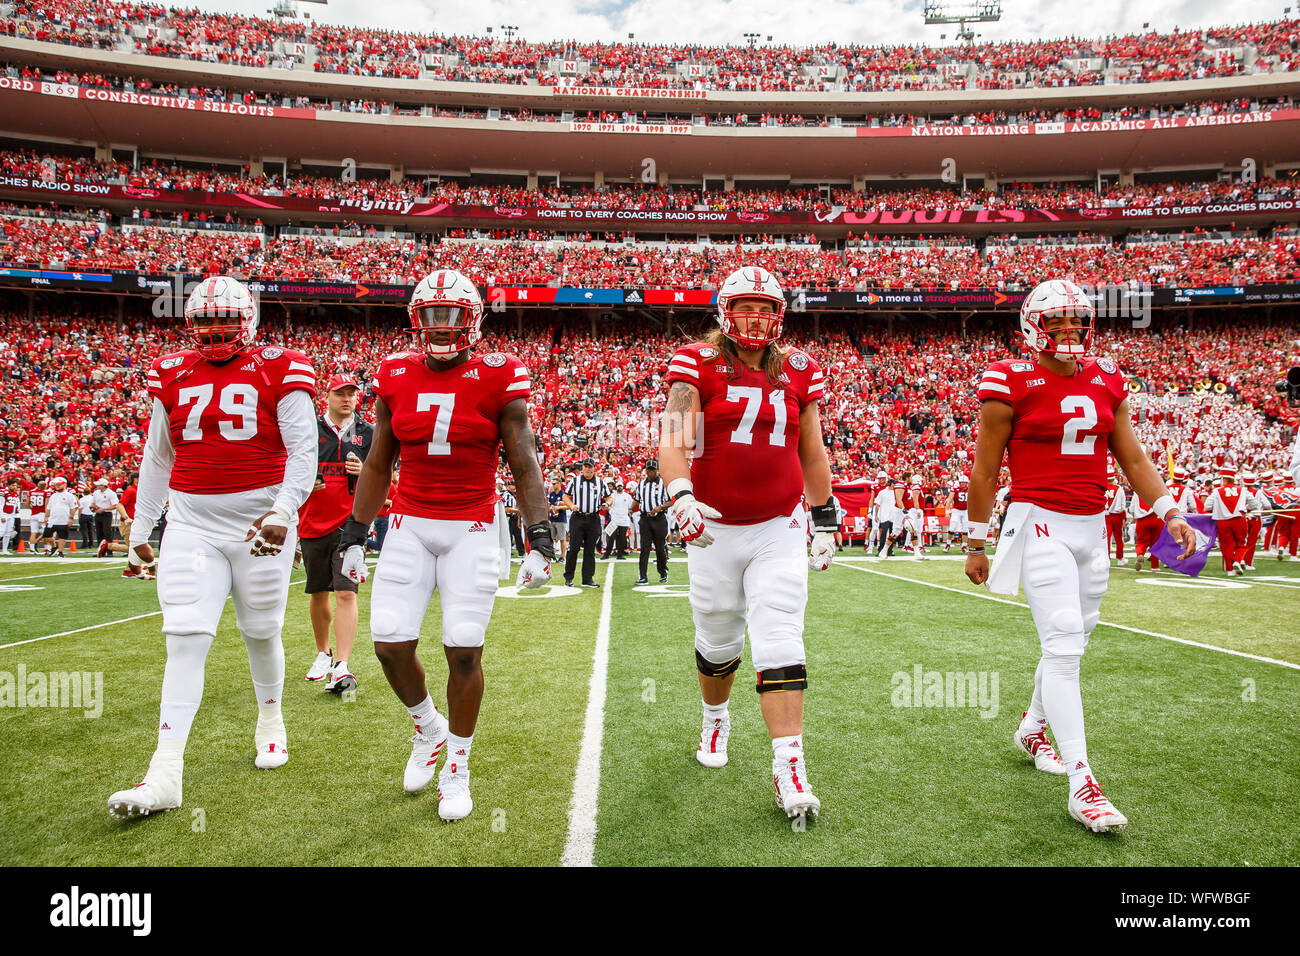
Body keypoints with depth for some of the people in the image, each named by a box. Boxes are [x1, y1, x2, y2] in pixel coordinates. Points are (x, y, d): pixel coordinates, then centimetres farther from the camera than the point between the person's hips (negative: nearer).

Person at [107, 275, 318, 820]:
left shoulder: (279, 372, -3)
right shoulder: (172, 376, 9)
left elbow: (303, 450, -9)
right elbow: (158, 458, 17)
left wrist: (282, 513, -22)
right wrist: (139, 528, 19)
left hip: (260, 520, -2)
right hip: (191, 523, 3)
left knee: (261, 633, 11)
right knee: (185, 639, -6)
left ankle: (271, 722, 37)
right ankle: (165, 774, -4)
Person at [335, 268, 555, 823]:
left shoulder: (498, 380, -5)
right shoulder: (396, 377, 5)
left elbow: (524, 465, -3)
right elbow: (378, 464, 12)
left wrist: (539, 541, -11)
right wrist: (354, 536, 11)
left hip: (473, 529, -3)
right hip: (410, 526, 3)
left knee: (463, 650, -4)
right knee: (390, 643, -3)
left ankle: (456, 770, 18)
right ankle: (427, 727, 28)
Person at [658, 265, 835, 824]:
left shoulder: (798, 372, 6)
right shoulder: (697, 365, -4)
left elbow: (813, 453, 15)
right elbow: (672, 441, -15)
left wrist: (824, 518, 17)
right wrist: (682, 497, -32)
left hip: (781, 530, 1)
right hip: (714, 528, -1)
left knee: (780, 646, -9)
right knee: (718, 643, 15)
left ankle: (788, 764, -6)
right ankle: (715, 719, 43)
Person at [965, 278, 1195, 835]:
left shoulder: (1107, 381, 10)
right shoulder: (1012, 383, -7)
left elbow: (1132, 458, 16)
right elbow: (985, 471, -3)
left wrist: (1170, 513, 5)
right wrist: (975, 545, 0)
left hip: (1092, 526, 6)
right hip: (1040, 523, -6)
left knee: (1072, 640, 14)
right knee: (1063, 645, -11)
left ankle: (1032, 730, 38)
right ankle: (1082, 783, -6)